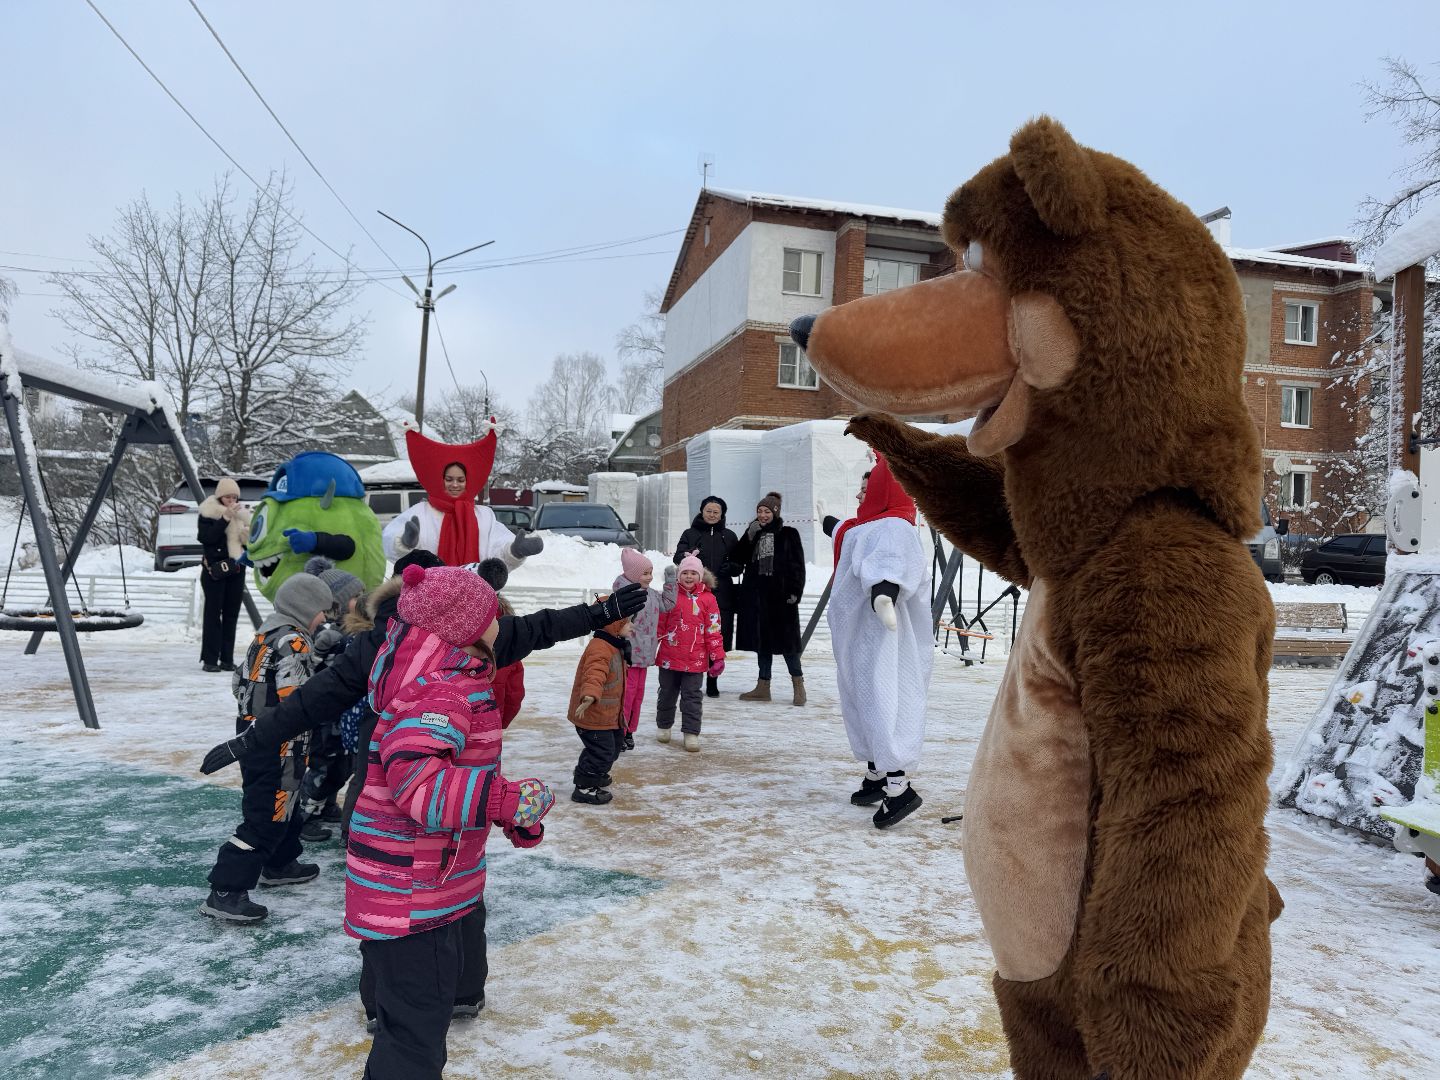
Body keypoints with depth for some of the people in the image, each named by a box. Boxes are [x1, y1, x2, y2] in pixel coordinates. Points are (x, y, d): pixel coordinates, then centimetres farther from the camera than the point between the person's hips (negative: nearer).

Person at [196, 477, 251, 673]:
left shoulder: (242, 514, 13)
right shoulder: (208, 513, -1)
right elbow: (205, 537, -16)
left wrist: (248, 534, -6)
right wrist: (225, 519, -19)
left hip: (236, 570, 5)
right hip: (214, 569, -5)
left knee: (232, 614, 5)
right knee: (213, 612, -5)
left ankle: (227, 659, 9)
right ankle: (210, 659, -2)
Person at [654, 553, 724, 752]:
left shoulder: (707, 599, -3)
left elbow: (713, 630, -2)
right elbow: (659, 623, 5)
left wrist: (718, 657, -3)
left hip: (695, 659, -2)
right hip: (669, 657, 2)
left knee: (692, 696, 3)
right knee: (667, 693, 16)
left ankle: (691, 733, 10)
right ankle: (664, 726, 33)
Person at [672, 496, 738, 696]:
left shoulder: (729, 537, 15)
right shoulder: (690, 534, 9)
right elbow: (678, 558, -6)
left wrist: (730, 567, -6)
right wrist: (688, 556, -29)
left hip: (721, 595, 2)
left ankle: (712, 683, 15)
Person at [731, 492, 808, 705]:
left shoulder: (788, 535, 0)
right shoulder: (753, 534, 14)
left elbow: (798, 566, -4)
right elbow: (737, 559, 5)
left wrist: (794, 591, -12)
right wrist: (748, 538, -7)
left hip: (780, 595, -5)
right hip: (756, 595, 5)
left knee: (786, 640, -3)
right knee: (762, 640, 8)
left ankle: (798, 685, 9)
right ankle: (763, 687, 14)